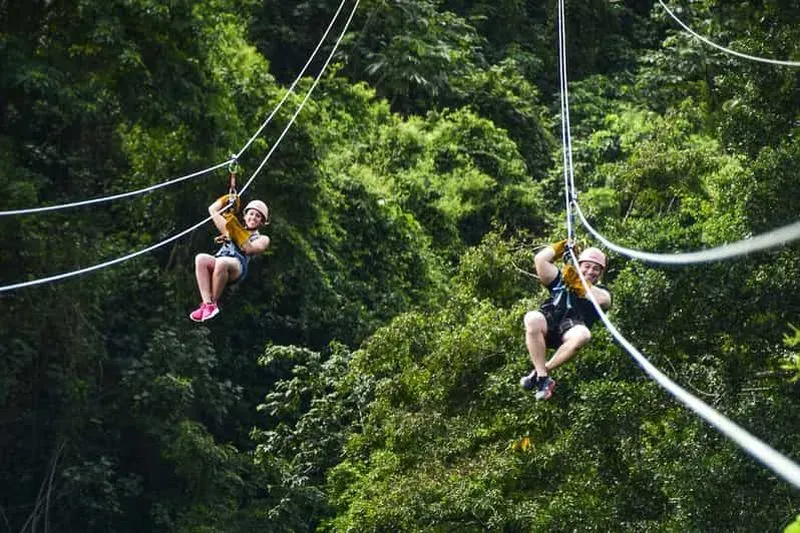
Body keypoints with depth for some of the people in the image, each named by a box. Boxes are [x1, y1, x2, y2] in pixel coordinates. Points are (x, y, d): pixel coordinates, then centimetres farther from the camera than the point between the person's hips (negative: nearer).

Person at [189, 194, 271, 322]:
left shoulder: (262, 239, 20)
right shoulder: (232, 229, 32)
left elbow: (249, 249, -2)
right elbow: (212, 210, 34)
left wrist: (237, 231, -8)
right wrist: (228, 199, 25)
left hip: (238, 266, -4)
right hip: (218, 264, 4)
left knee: (222, 262, -40)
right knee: (201, 258, -32)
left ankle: (213, 302, -25)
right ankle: (207, 304, -39)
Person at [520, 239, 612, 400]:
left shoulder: (600, 291, 25)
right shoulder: (561, 280, 28)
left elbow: (604, 300, -1)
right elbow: (540, 260, 18)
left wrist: (578, 284, -3)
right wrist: (563, 246, 25)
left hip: (570, 329, -1)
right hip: (548, 324, 1)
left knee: (583, 334, -38)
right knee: (532, 318, -36)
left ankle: (540, 372, -22)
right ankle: (543, 378, -28)